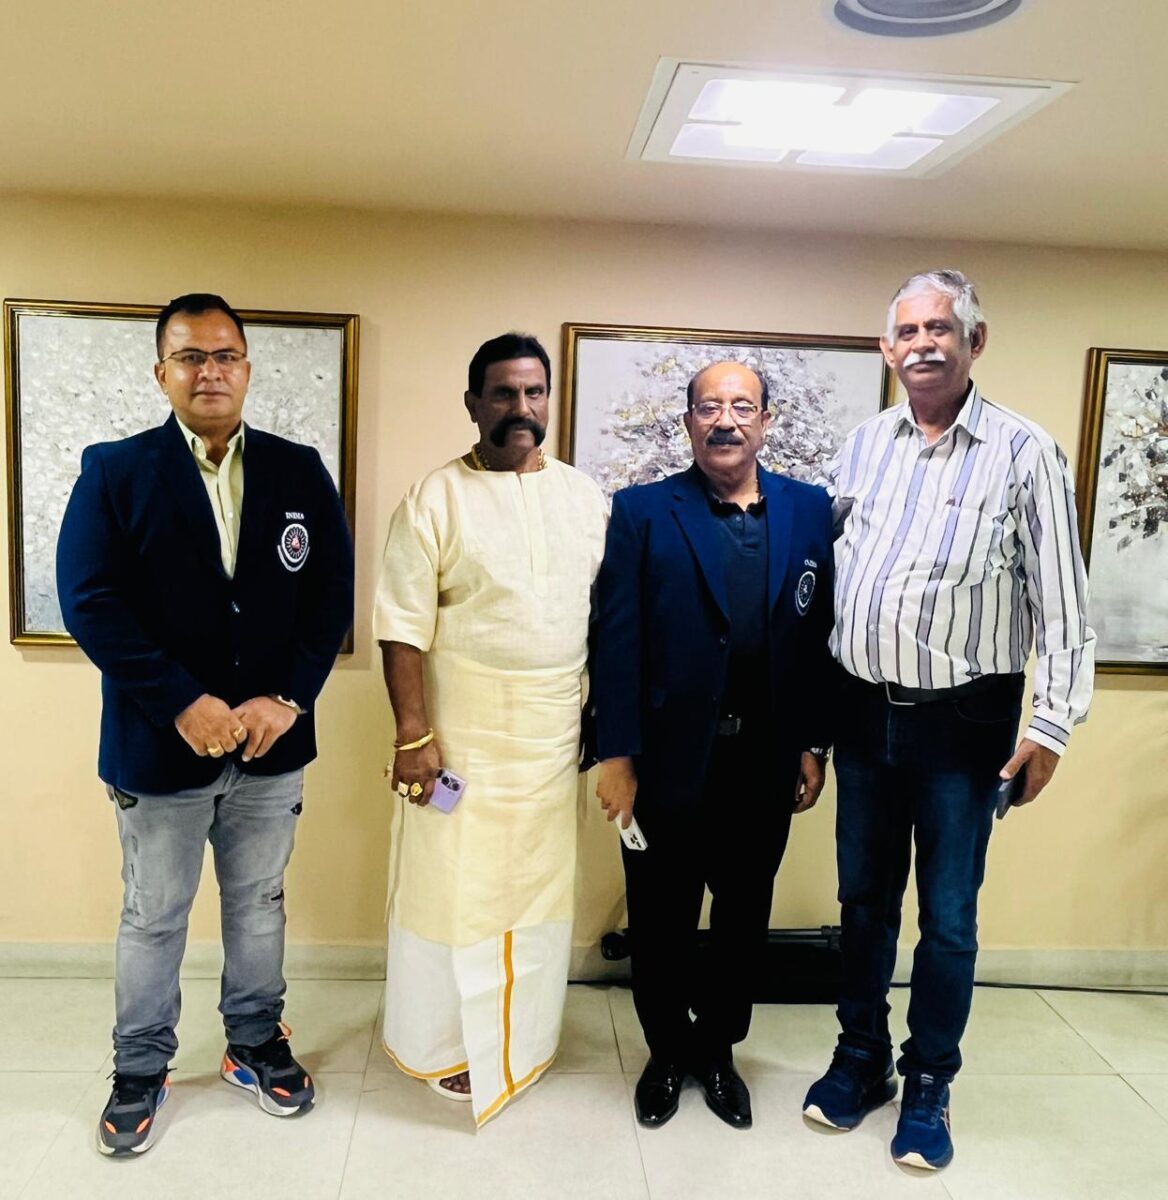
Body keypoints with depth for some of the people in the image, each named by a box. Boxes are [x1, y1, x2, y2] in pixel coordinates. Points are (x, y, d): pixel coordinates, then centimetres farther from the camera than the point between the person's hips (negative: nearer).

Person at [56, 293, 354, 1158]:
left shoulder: (301, 472, 1)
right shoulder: (114, 471, -4)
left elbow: (332, 596, -2)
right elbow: (92, 603, -12)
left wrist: (286, 700, -13)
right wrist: (184, 705, -19)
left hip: (271, 741, 2)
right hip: (160, 745, -2)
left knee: (259, 902, 18)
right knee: (153, 918, 14)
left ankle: (256, 1043, 39)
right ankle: (140, 1070, 35)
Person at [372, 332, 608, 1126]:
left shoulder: (585, 497, 6)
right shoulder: (437, 499, -8)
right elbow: (403, 625, -11)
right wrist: (413, 733, -15)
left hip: (553, 736, 4)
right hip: (462, 736, -4)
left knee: (540, 884, 15)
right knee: (455, 887, 7)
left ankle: (522, 1037, 34)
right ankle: (448, 1044, 27)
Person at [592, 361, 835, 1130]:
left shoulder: (810, 510, 2)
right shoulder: (642, 512, -5)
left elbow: (823, 634, 3)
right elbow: (617, 641, -8)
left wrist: (815, 745, 1)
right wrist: (615, 755, -11)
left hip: (766, 762, 2)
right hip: (668, 759, -2)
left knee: (744, 916, 18)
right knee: (661, 920, 14)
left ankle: (718, 1049, 40)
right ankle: (668, 1053, 37)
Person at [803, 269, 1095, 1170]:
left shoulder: (1025, 453, -7)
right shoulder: (863, 445, 5)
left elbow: (1062, 607, -7)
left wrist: (1052, 728, -10)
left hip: (964, 720, -3)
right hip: (865, 711, 4)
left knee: (947, 915, 8)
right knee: (865, 898, 16)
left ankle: (929, 1087, 28)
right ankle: (862, 1060, 35)